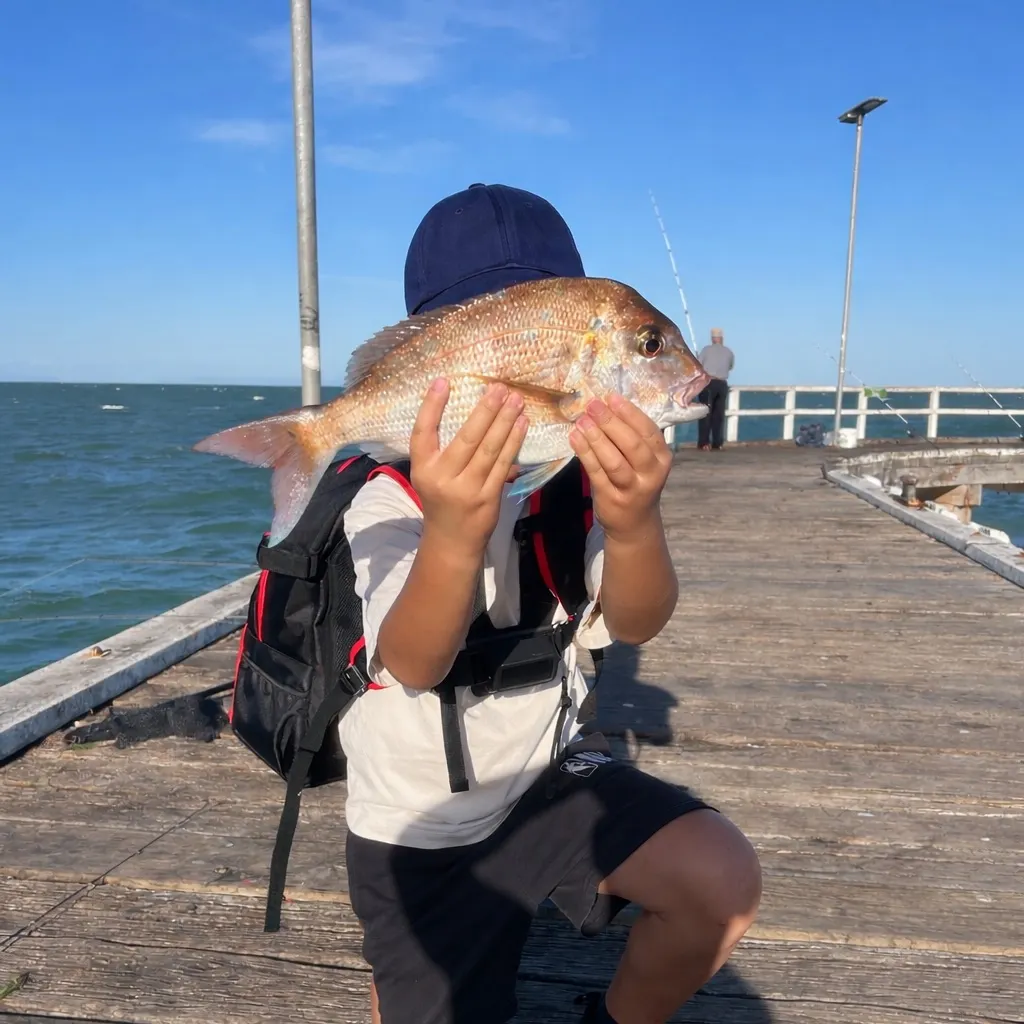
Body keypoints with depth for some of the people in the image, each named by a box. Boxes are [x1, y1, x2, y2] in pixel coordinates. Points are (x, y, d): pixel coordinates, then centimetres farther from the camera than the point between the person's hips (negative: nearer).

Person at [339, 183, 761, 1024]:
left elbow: (636, 622, -26)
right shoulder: (388, 497, -21)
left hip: (547, 766, 2)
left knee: (722, 882, -18)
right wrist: (453, 535, -59)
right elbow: (414, 663, -38)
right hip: (422, 821, -2)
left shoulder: (580, 471, -11)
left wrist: (633, 525, -49)